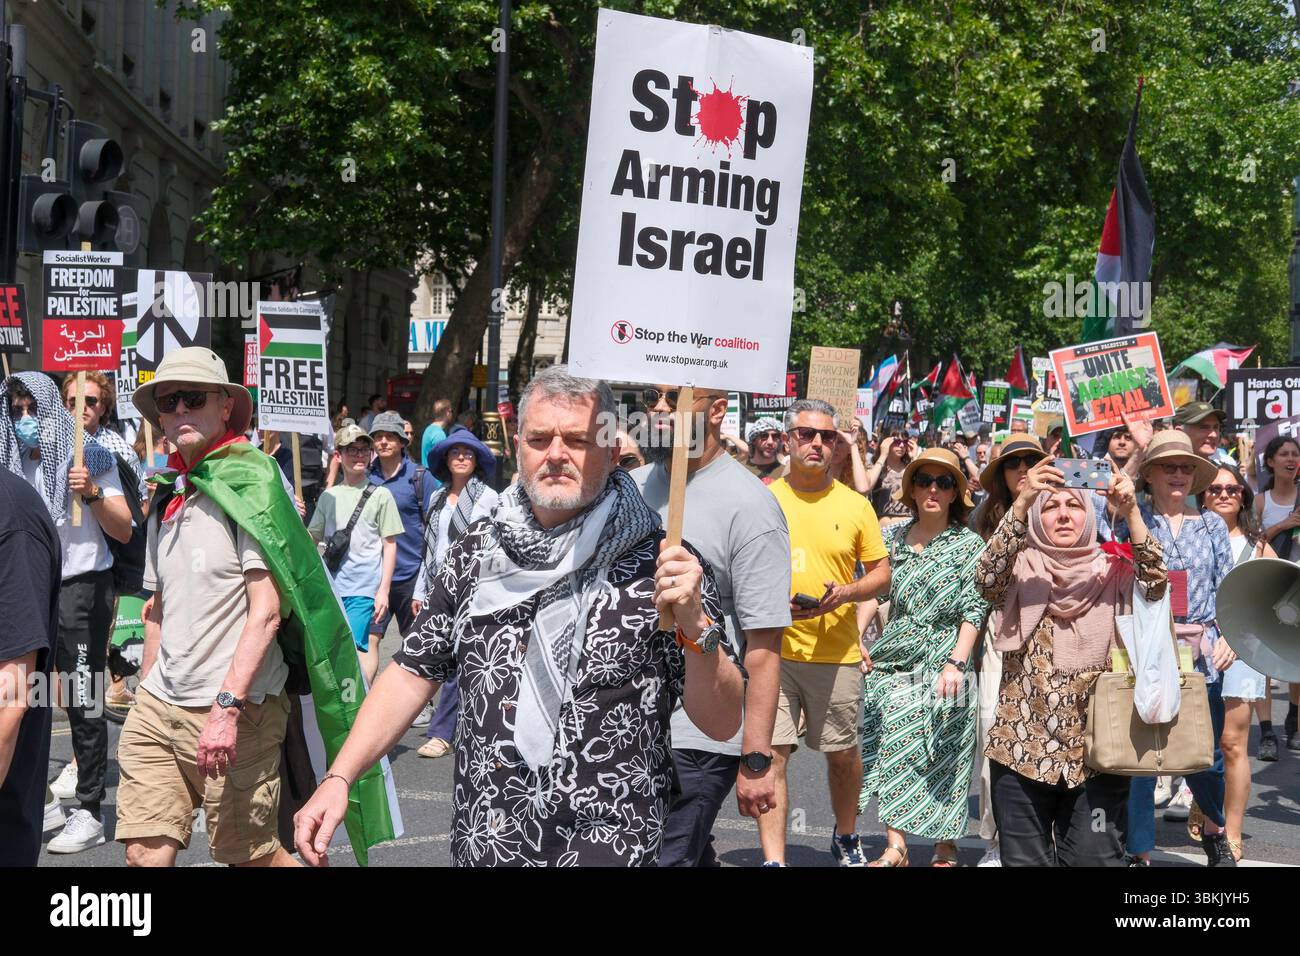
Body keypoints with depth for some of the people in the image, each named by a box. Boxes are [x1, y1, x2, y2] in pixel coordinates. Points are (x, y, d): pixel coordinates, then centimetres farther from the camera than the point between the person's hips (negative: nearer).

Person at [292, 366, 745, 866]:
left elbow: (722, 723, -10)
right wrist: (338, 779, 4)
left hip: (606, 848, -5)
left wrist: (695, 627, -27)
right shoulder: (476, 552, 6)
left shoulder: (656, 564, -8)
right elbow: (414, 672, 12)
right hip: (478, 843, 5)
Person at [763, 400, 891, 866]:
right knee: (772, 753, -6)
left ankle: (846, 838, 36)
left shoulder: (855, 505, 4)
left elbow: (881, 575, 8)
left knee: (843, 753, 12)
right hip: (772, 647, -1)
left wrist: (846, 592, -12)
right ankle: (773, 860, -2)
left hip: (837, 652, 1)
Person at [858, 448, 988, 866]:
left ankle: (945, 849, 8)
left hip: (941, 664, -3)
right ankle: (895, 846, -2)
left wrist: (956, 663, -15)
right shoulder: (893, 538, 10)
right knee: (891, 750, -4)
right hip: (891, 660, 3)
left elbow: (973, 611, -5)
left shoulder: (969, 544, 0)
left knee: (943, 757, -1)